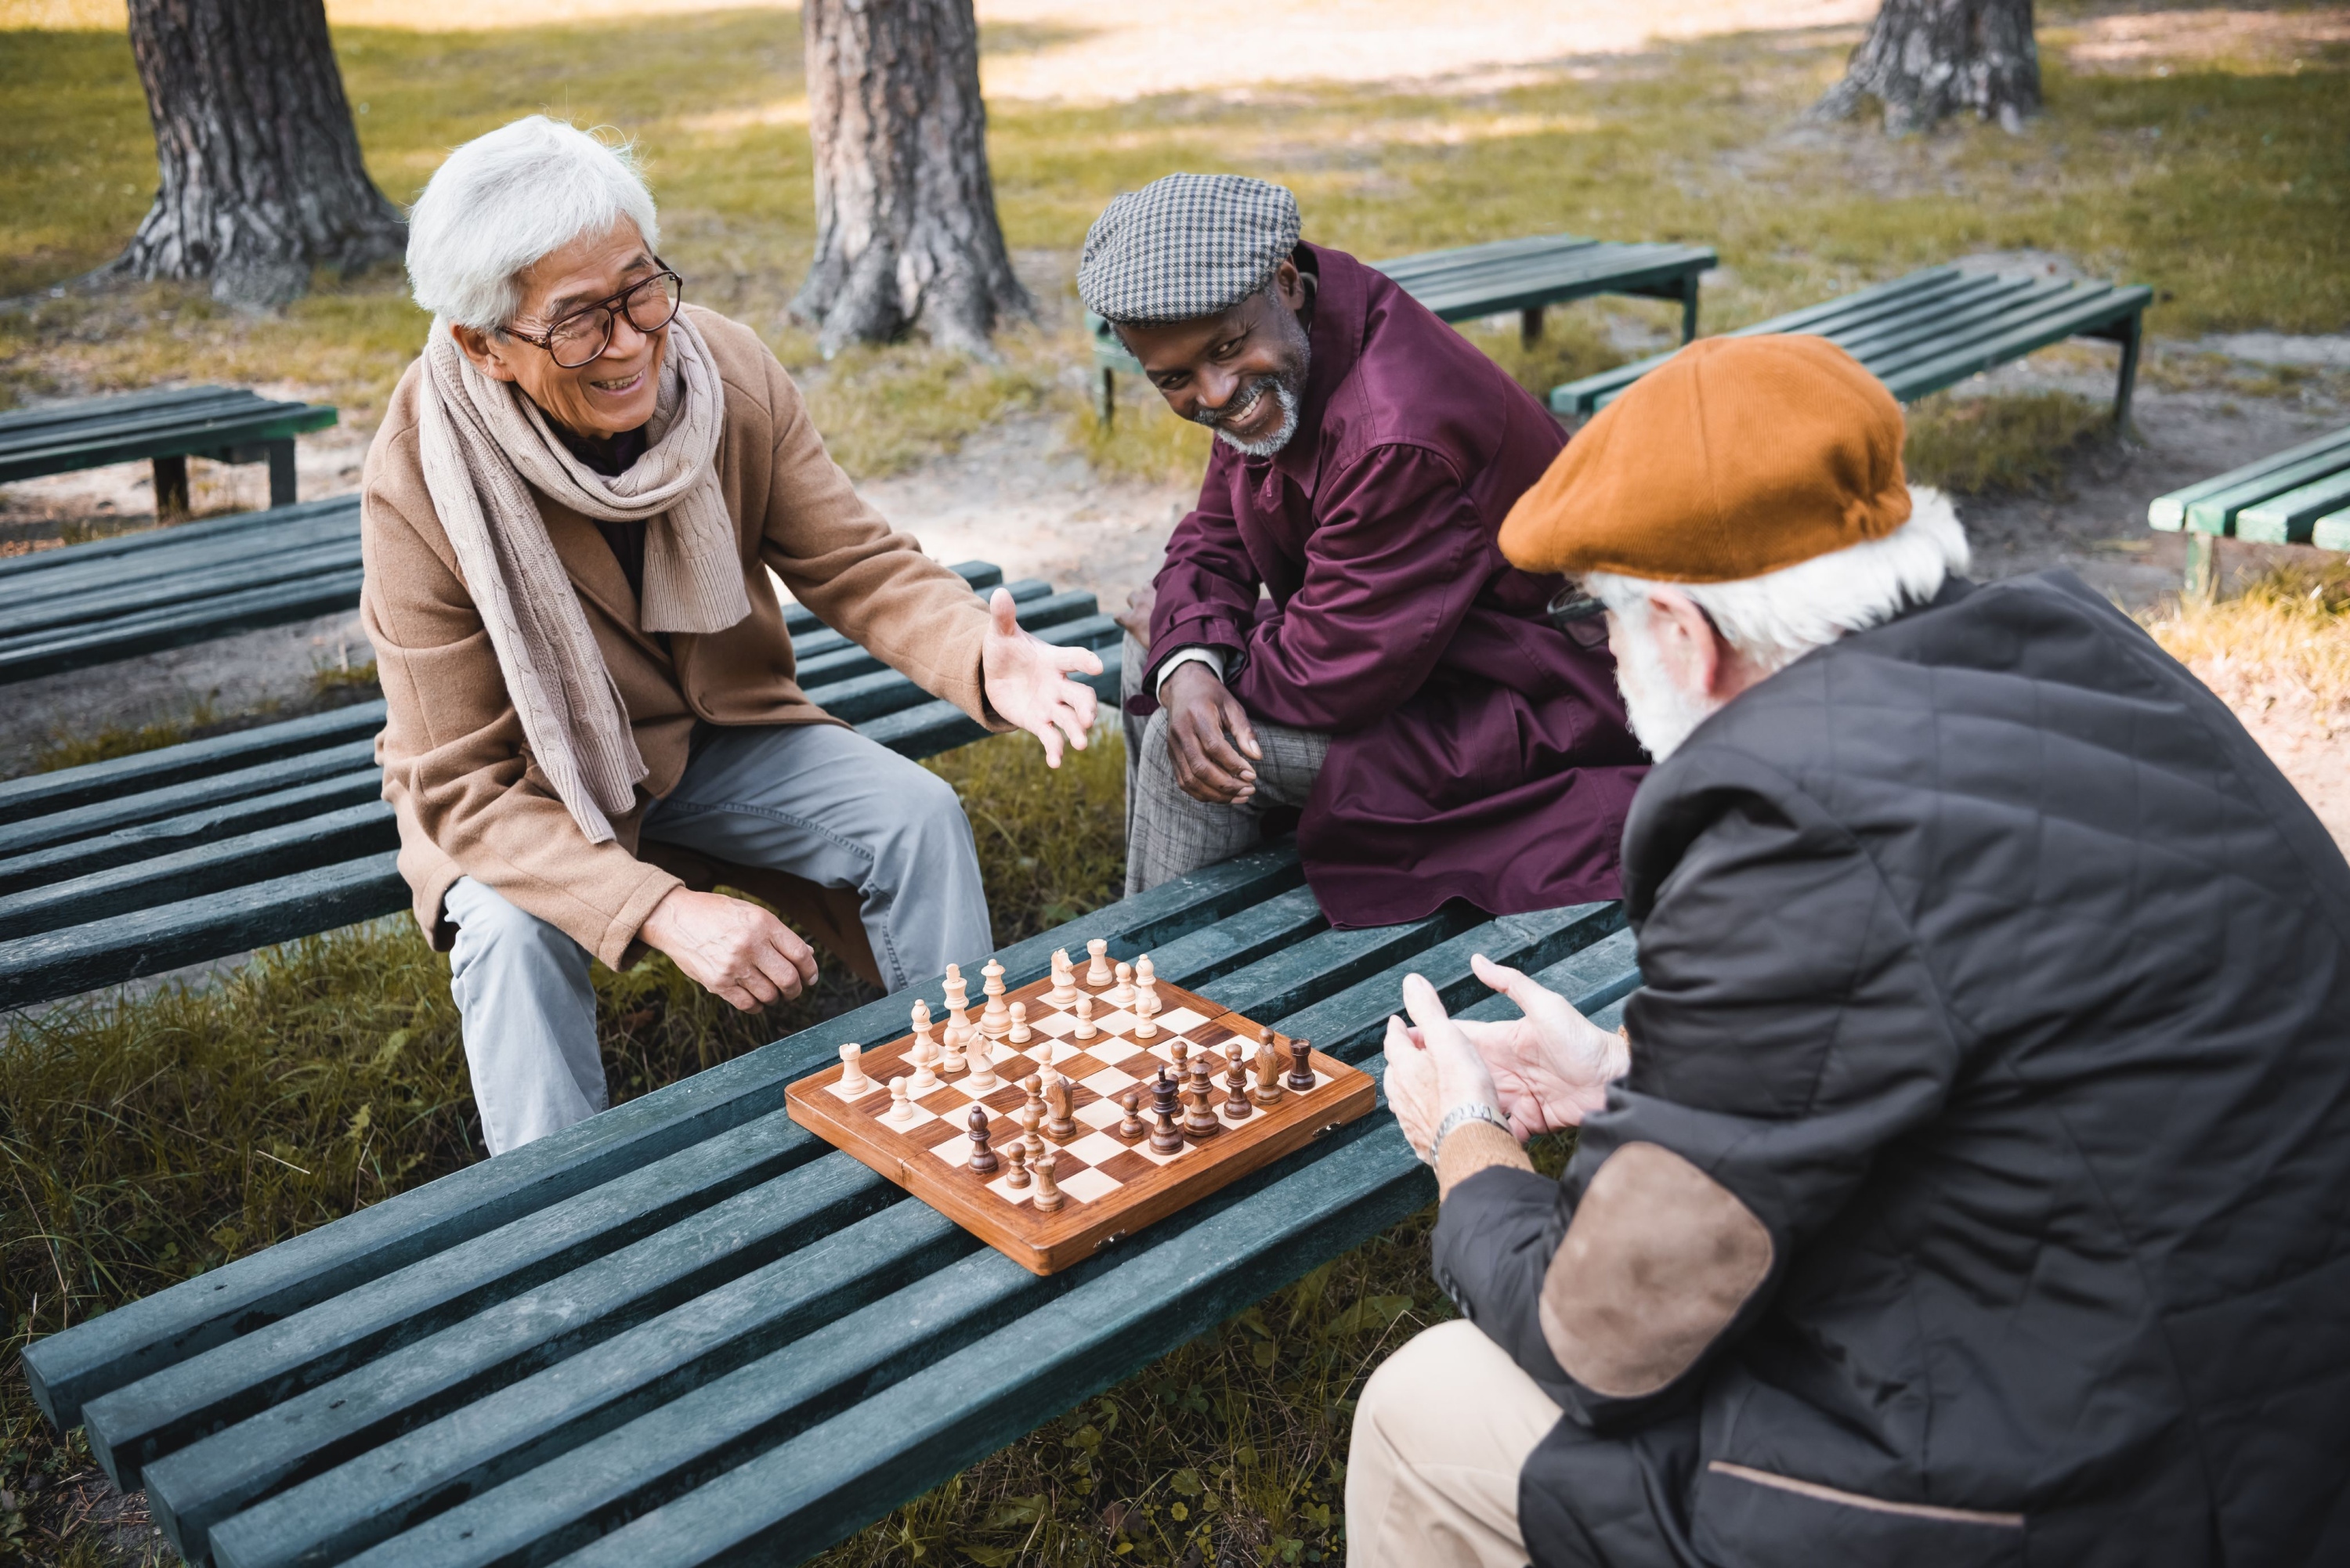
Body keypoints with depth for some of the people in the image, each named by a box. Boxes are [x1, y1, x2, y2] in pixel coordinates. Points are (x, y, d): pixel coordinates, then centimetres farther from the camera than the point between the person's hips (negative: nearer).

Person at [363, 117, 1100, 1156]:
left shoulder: (728, 370, -19)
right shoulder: (421, 485, -28)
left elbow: (853, 563, -11)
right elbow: (462, 786, -26)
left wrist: (979, 660, -34)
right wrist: (660, 911, -40)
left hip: (718, 732, 3)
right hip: (524, 785, -3)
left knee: (917, 817, -14)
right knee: (512, 932, -31)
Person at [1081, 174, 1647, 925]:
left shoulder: (1399, 440, -35)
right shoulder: (1264, 368, -5)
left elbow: (1334, 679, -29)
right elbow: (1217, 537, 3)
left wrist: (1163, 627, -12)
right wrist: (1186, 661, -20)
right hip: (1383, 642, 10)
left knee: (1175, 751, -19)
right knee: (1148, 669, 11)